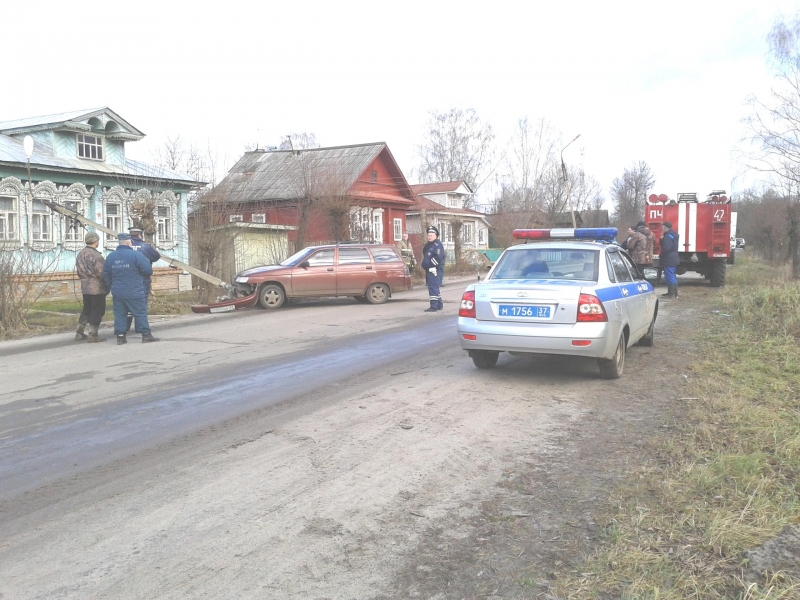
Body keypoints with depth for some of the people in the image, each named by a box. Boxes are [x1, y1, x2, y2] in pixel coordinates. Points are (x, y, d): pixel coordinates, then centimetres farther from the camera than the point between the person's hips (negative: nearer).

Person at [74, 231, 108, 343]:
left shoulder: (80, 254, 11)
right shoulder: (95, 255, -17)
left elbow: (79, 272, 15)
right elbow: (101, 273, -17)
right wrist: (107, 285, -5)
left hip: (85, 287, 9)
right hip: (97, 288, -8)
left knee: (86, 310, 18)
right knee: (97, 311, -1)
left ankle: (79, 333, 22)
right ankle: (93, 335, 1)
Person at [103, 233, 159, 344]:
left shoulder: (110, 256, 8)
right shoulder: (136, 255, -12)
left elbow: (105, 275, 14)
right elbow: (148, 270, -12)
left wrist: (109, 287, 25)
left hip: (117, 292, 5)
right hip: (134, 293, -5)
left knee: (119, 314, 9)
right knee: (140, 313, 2)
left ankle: (120, 335, 7)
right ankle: (146, 334, 5)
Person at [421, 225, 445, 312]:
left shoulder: (438, 245, -12)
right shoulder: (428, 245, 18)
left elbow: (438, 257, -22)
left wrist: (431, 267, -19)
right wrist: (424, 266, 15)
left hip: (434, 270, -10)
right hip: (429, 270, 10)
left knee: (433, 287, -12)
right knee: (434, 288, 17)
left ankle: (434, 306, -12)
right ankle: (439, 305, 27)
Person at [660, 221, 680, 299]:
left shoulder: (668, 236, -18)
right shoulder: (673, 235, 17)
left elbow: (666, 248, -27)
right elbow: (664, 245, 19)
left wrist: (661, 255, -13)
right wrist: (662, 239, 3)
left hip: (669, 260, -11)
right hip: (673, 259, 11)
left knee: (669, 276, -8)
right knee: (672, 276, 18)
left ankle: (671, 293, -7)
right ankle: (674, 293, 26)